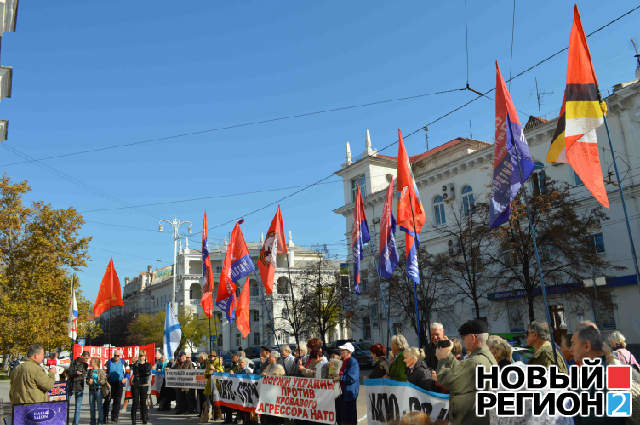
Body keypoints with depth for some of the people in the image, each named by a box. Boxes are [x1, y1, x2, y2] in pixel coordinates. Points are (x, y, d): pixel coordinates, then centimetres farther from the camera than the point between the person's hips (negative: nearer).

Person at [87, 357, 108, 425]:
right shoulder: (90, 371, 10)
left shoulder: (101, 371, -5)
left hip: (98, 390, -5)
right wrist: (89, 381, -8)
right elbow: (87, 380, 14)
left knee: (99, 406, -2)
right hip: (91, 390, 5)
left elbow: (103, 381, -8)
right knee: (91, 406, 9)